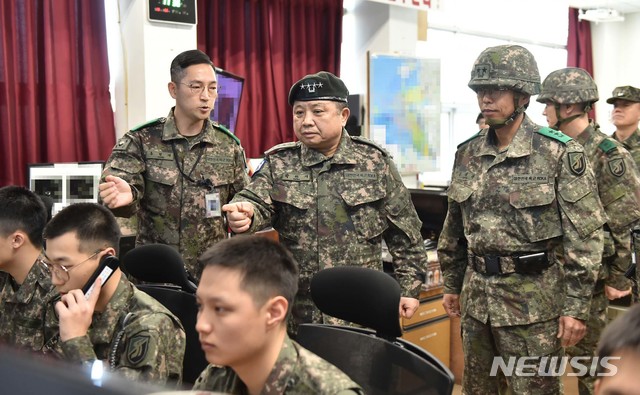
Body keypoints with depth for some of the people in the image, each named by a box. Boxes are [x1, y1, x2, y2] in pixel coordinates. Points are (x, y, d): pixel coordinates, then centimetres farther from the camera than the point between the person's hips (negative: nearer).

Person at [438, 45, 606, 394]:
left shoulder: (560, 153, -10)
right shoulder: (467, 153, 5)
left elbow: (584, 237, -11)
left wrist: (576, 307, -13)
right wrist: (451, 284, 15)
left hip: (533, 299, -5)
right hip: (476, 297, 5)